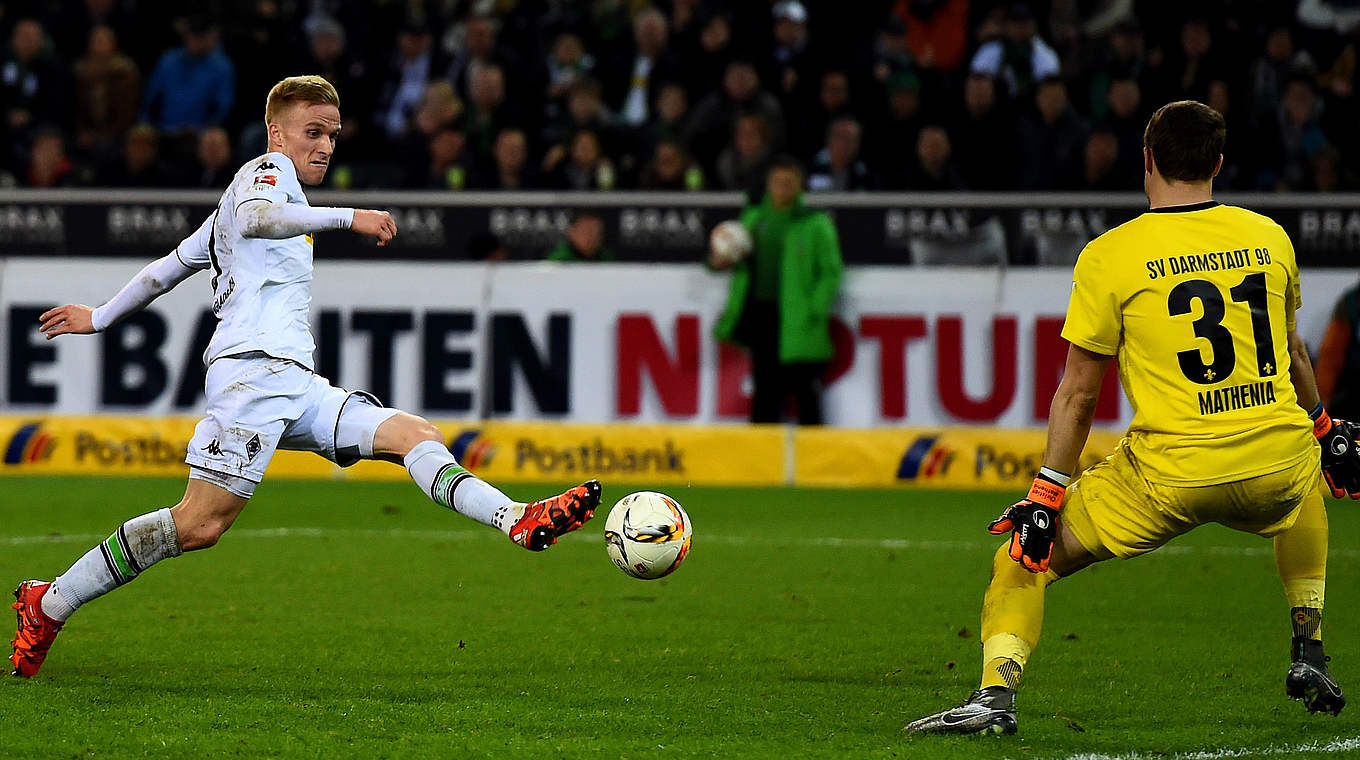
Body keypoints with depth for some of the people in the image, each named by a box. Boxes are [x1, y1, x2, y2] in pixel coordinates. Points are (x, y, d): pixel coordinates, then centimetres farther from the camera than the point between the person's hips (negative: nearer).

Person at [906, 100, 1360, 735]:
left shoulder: (1109, 256, -4)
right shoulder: (1269, 238, 7)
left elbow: (1077, 394, -1)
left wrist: (1045, 496, 6)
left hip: (1172, 475, -4)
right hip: (1276, 465, 4)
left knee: (1022, 559, 10)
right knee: (1306, 480, 40)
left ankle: (996, 692, -10)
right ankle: (1309, 653, 36)